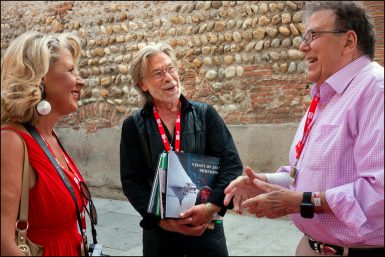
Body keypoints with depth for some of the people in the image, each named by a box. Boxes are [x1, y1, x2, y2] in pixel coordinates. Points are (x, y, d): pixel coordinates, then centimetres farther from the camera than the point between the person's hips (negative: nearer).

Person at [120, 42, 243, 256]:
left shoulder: (205, 114, -1)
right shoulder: (133, 126, 0)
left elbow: (232, 163, -7)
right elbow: (131, 182, -3)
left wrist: (212, 207, -20)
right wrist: (162, 220, -15)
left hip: (206, 228, 0)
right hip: (159, 231, 0)